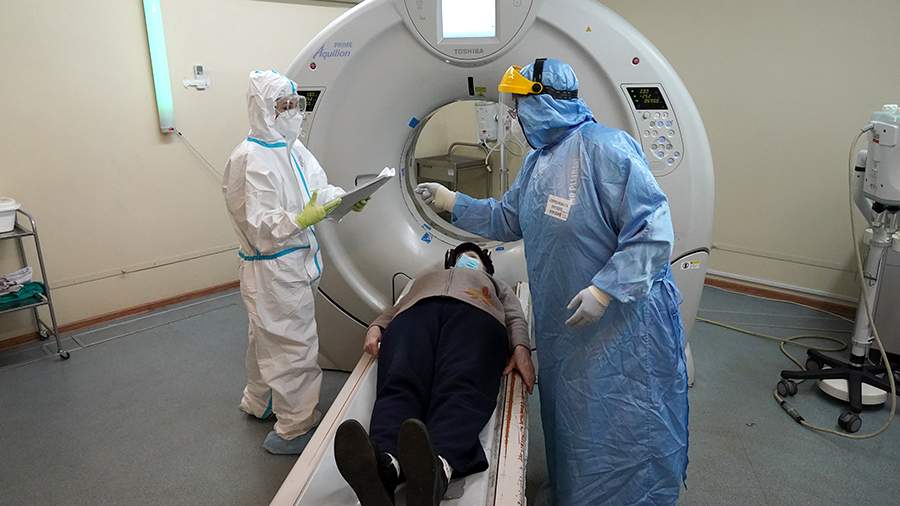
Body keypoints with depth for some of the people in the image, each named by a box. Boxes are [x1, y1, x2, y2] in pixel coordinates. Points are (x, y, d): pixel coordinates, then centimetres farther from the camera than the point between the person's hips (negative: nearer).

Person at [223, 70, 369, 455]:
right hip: (273, 269, -10)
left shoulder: (292, 148, 6)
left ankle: (259, 402, 47)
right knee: (294, 345, 0)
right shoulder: (250, 160, -21)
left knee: (268, 337, 25)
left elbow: (318, 187, 6)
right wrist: (302, 220, -35)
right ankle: (294, 429, 17)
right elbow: (258, 224, -25)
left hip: (293, 261, 10)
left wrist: (344, 199, -12)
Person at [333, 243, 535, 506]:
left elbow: (515, 316, 22)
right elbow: (395, 307, 30)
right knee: (399, 385, -34)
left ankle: (438, 467, -66)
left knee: (461, 388, -37)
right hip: (416, 313, 2)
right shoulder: (424, 277, 47)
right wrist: (375, 326, 6)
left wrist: (521, 347, -2)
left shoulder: (497, 284, 43)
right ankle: (384, 463, -62)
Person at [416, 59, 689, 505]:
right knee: (572, 421, 24)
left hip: (622, 323, -9)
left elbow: (652, 231, -24)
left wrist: (605, 288, -28)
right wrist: (453, 203, 16)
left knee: (623, 426, 7)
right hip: (564, 324, 9)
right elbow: (508, 219, 19)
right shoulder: (537, 162, 8)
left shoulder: (605, 149, -21)